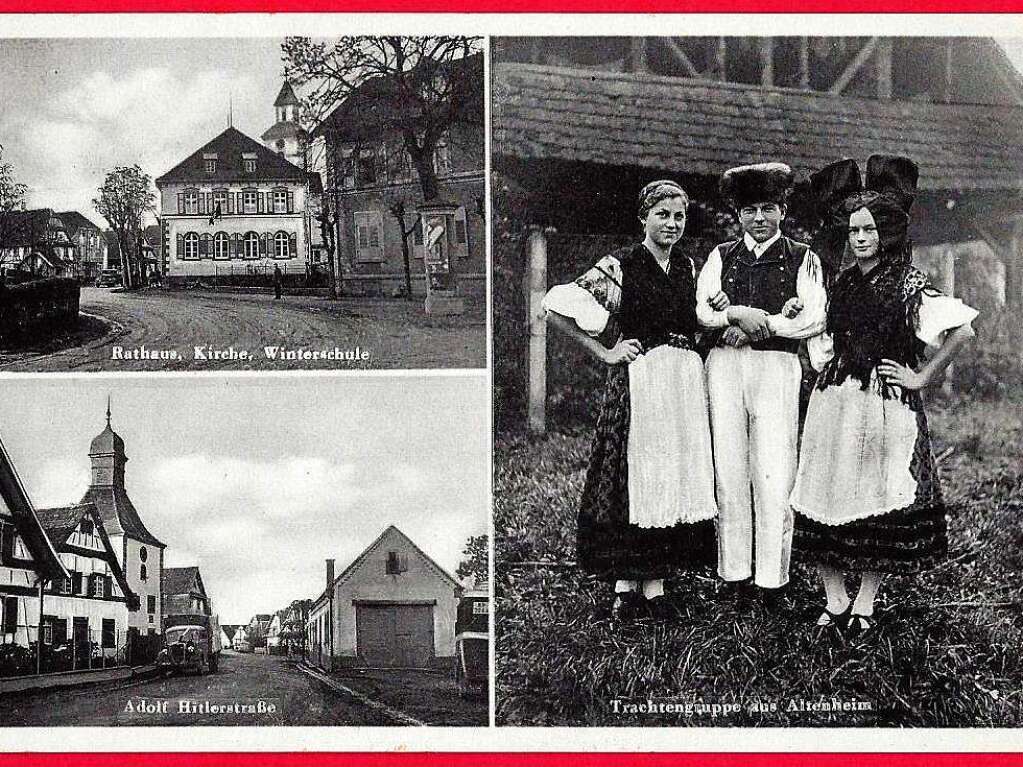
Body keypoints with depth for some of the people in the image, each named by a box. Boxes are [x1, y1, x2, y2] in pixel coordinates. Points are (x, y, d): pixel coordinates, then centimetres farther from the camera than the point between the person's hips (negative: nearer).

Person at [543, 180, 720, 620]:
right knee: (633, 474, -5)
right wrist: (604, 352, -7)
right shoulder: (620, 266, -5)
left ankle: (654, 585, 11)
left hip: (685, 383, 6)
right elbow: (555, 306, -8)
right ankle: (625, 586, 3)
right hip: (637, 383, -6)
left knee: (674, 477, 4)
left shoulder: (687, 267, 13)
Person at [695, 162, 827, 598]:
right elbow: (701, 309, 4)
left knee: (773, 472, -6)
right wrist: (739, 313, -12)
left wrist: (759, 324, -8)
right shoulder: (721, 257, 15)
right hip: (724, 364, 2)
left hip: (776, 365, -2)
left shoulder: (802, 259, 9)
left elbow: (814, 320, -3)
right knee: (729, 467, 1)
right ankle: (733, 572, 7)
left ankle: (772, 577, -2)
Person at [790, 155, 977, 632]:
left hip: (886, 405, -5)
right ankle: (835, 601, 8)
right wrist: (823, 366, 12)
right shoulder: (843, 284, 13)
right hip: (833, 402, 6)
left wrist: (922, 377, -12)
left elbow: (962, 330, -16)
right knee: (828, 500, 2)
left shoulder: (908, 284, -6)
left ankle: (864, 604, 9)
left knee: (879, 503, 1)